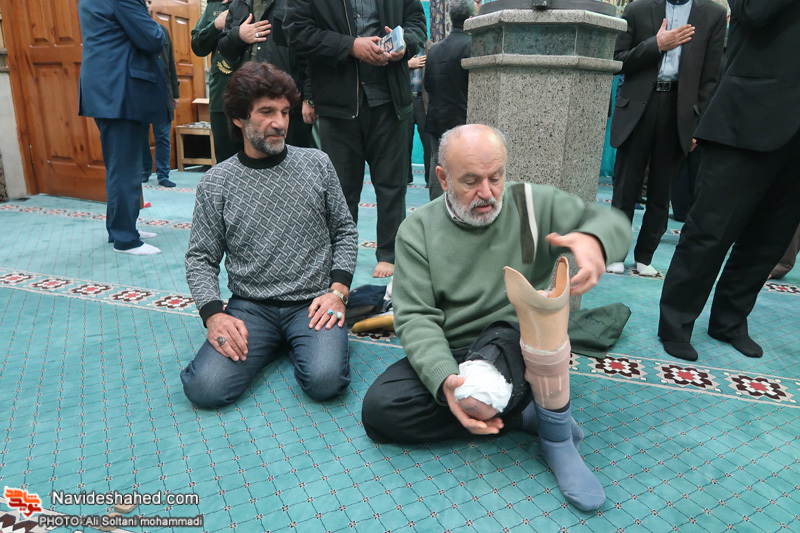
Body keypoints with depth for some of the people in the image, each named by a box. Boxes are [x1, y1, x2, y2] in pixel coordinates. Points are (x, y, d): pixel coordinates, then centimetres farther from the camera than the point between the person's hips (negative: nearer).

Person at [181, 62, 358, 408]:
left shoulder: (317, 164, 3)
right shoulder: (216, 183, 2)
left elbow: (344, 230, 9)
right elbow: (200, 259, 5)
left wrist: (338, 290, -5)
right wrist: (213, 314, -12)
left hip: (312, 302, 0)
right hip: (250, 305, 1)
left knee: (324, 379, -27)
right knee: (204, 388, -20)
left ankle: (297, 343, 7)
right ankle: (272, 343, 8)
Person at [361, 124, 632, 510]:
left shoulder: (533, 204, -2)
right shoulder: (418, 230, -4)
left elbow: (612, 221, -3)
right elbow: (415, 317, -11)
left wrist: (595, 240, -30)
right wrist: (444, 379, -31)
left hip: (519, 348, -1)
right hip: (445, 356, 2)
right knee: (379, 409, -23)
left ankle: (555, 434, -16)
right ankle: (522, 415, -14)